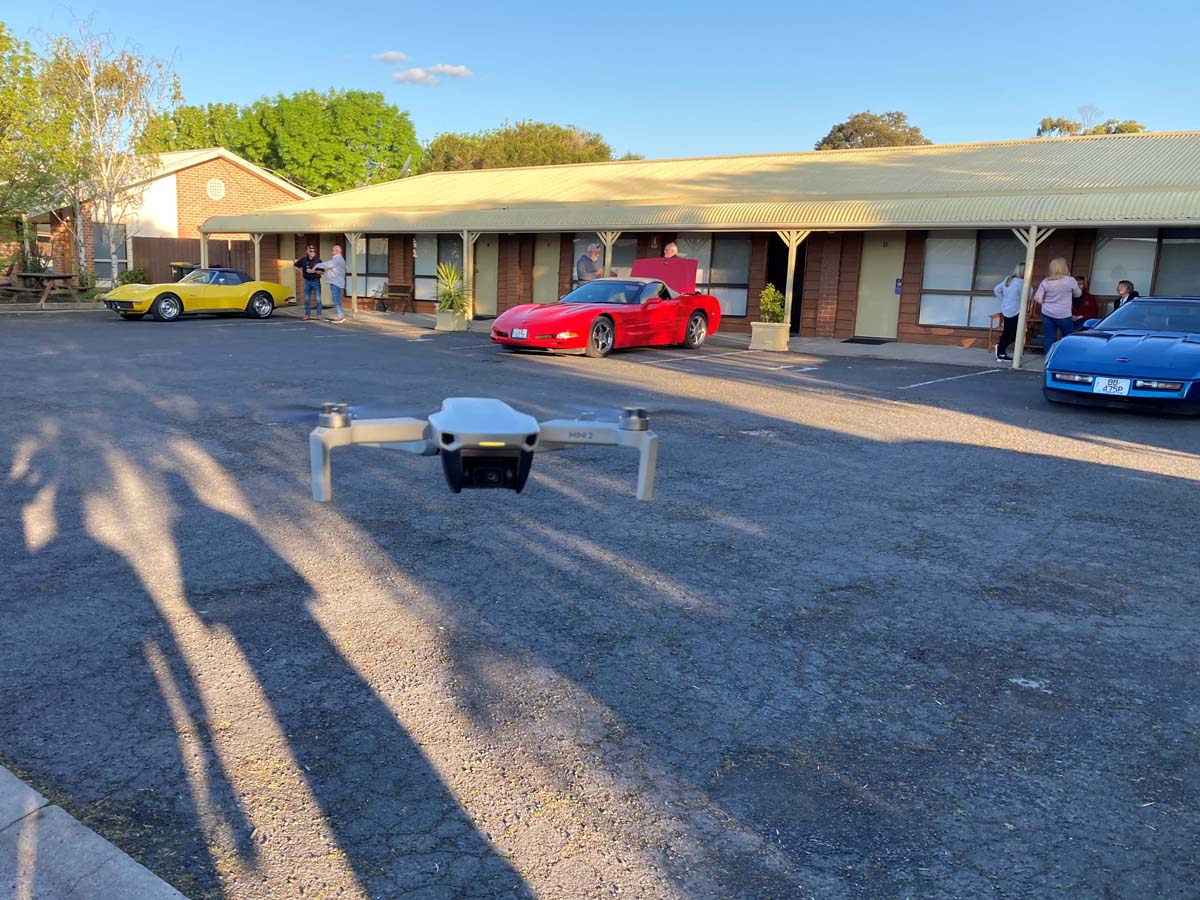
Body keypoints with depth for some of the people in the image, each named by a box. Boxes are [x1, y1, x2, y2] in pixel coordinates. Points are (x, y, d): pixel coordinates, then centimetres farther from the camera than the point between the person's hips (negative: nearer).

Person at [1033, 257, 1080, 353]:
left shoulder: (1045, 281, 0)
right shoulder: (1070, 281, -6)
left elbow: (1037, 298, -2)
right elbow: (1077, 294, 11)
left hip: (1047, 314, 3)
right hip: (1063, 315, -2)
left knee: (1048, 339, 2)